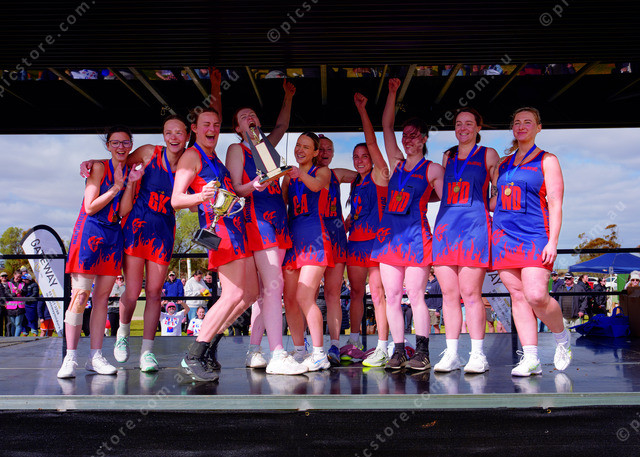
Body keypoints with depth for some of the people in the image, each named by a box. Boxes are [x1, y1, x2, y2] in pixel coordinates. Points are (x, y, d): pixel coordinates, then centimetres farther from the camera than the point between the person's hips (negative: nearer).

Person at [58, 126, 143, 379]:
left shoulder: (131, 172, 10)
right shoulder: (99, 168, -3)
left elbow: (123, 211, 1)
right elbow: (90, 207, -9)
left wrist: (131, 184, -10)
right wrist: (116, 187, -12)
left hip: (114, 235, 5)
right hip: (90, 232, -5)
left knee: (102, 296, 5)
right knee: (80, 295, -9)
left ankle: (95, 357, 9)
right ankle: (70, 358, -5)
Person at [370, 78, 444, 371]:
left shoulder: (433, 169, 3)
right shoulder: (396, 163, 14)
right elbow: (386, 125, 14)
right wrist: (393, 92, 14)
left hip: (416, 235, -4)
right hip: (389, 233, 5)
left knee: (415, 295, -5)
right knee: (392, 296, 3)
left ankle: (422, 352, 3)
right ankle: (398, 352, 10)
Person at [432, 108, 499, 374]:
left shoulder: (488, 155, 8)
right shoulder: (447, 157, 19)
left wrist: (489, 207, -4)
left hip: (474, 225, -4)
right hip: (445, 225, 4)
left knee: (470, 293, -8)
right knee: (449, 293, 2)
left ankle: (478, 355, 0)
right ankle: (451, 354, 8)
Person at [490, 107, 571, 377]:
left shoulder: (547, 161, 5)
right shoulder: (503, 164, 19)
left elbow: (555, 203, -3)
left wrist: (552, 241, -12)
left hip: (535, 236, -5)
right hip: (504, 236, 5)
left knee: (536, 296, -17)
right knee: (518, 296, 1)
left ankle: (562, 337, 12)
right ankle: (530, 360, 4)